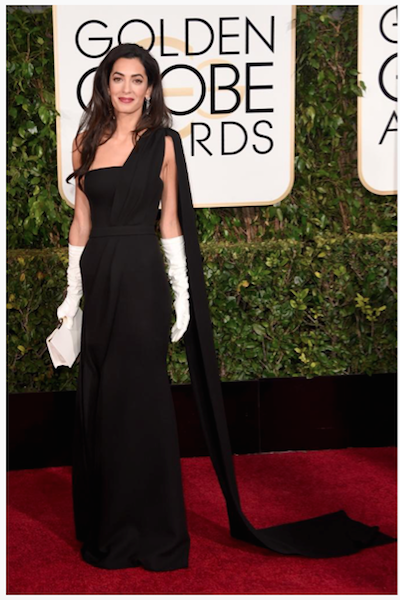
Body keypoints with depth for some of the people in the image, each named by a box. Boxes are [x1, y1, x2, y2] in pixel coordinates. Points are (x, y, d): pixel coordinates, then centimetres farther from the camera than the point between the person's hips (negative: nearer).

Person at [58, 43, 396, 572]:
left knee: (139, 403, -1)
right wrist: (73, 292, 9)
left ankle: (154, 534, 10)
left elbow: (171, 222, 0)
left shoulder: (162, 143, 0)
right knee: (98, 404, 9)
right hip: (98, 279, 4)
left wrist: (183, 295, -6)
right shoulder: (87, 143, 10)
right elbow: (81, 222, 12)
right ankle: (106, 530, 22)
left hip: (141, 281, -4)